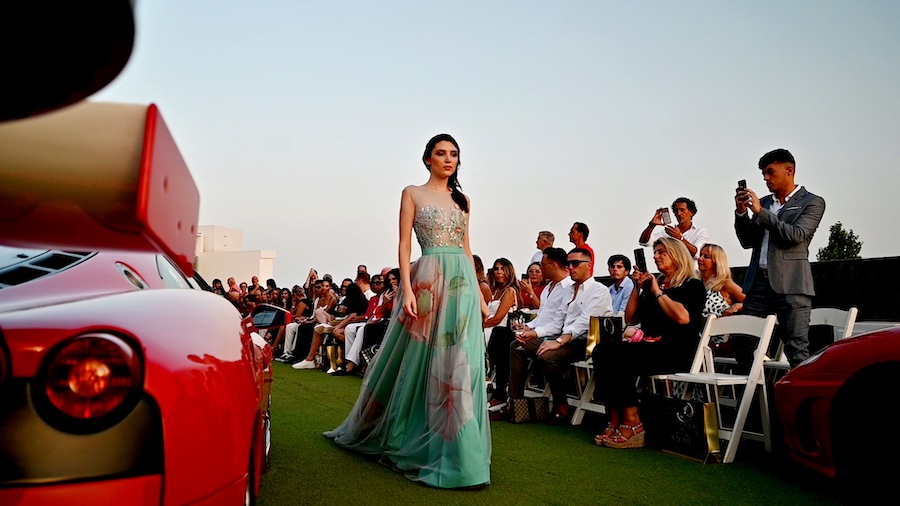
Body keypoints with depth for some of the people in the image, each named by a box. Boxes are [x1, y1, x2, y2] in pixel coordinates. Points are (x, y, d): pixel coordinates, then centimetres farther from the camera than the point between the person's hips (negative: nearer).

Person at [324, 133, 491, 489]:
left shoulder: (461, 200, 17)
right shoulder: (413, 193, 5)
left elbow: (466, 249, 16)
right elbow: (404, 245, -2)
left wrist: (478, 293, 11)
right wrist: (407, 289, -13)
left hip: (462, 283, 4)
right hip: (429, 281, -4)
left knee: (460, 362, 2)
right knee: (423, 360, -1)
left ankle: (454, 448, 15)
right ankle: (400, 435, 16)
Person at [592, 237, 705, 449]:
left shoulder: (692, 285, 2)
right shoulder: (652, 283, 21)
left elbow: (683, 317, -18)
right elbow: (630, 318, 19)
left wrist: (658, 292, -6)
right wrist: (637, 288, 10)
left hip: (675, 352, -6)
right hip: (648, 346, 7)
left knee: (618, 355, -29)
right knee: (602, 350, -22)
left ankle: (632, 423, -21)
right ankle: (615, 421, -24)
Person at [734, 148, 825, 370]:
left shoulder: (812, 202, 3)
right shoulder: (764, 202, 19)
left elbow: (795, 236, -12)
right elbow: (748, 241, 14)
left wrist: (760, 212, -13)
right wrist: (741, 212, 1)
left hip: (790, 284, -5)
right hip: (759, 281, 6)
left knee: (797, 348, -6)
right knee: (742, 342, 4)